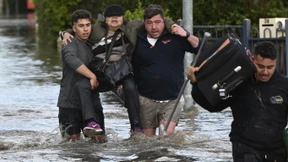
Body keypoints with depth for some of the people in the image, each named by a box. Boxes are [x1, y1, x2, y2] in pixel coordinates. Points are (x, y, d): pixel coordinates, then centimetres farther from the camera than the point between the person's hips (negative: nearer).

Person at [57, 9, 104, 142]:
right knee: (73, 138, -7)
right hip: (70, 101, -6)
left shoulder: (91, 46, 17)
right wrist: (92, 76, -30)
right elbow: (72, 60, -30)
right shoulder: (70, 45, -7)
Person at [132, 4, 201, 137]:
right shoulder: (138, 41, 2)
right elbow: (134, 69, 13)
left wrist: (187, 35, -20)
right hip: (147, 99, 2)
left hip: (172, 100, -2)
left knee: (167, 134, -21)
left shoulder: (175, 37, -3)